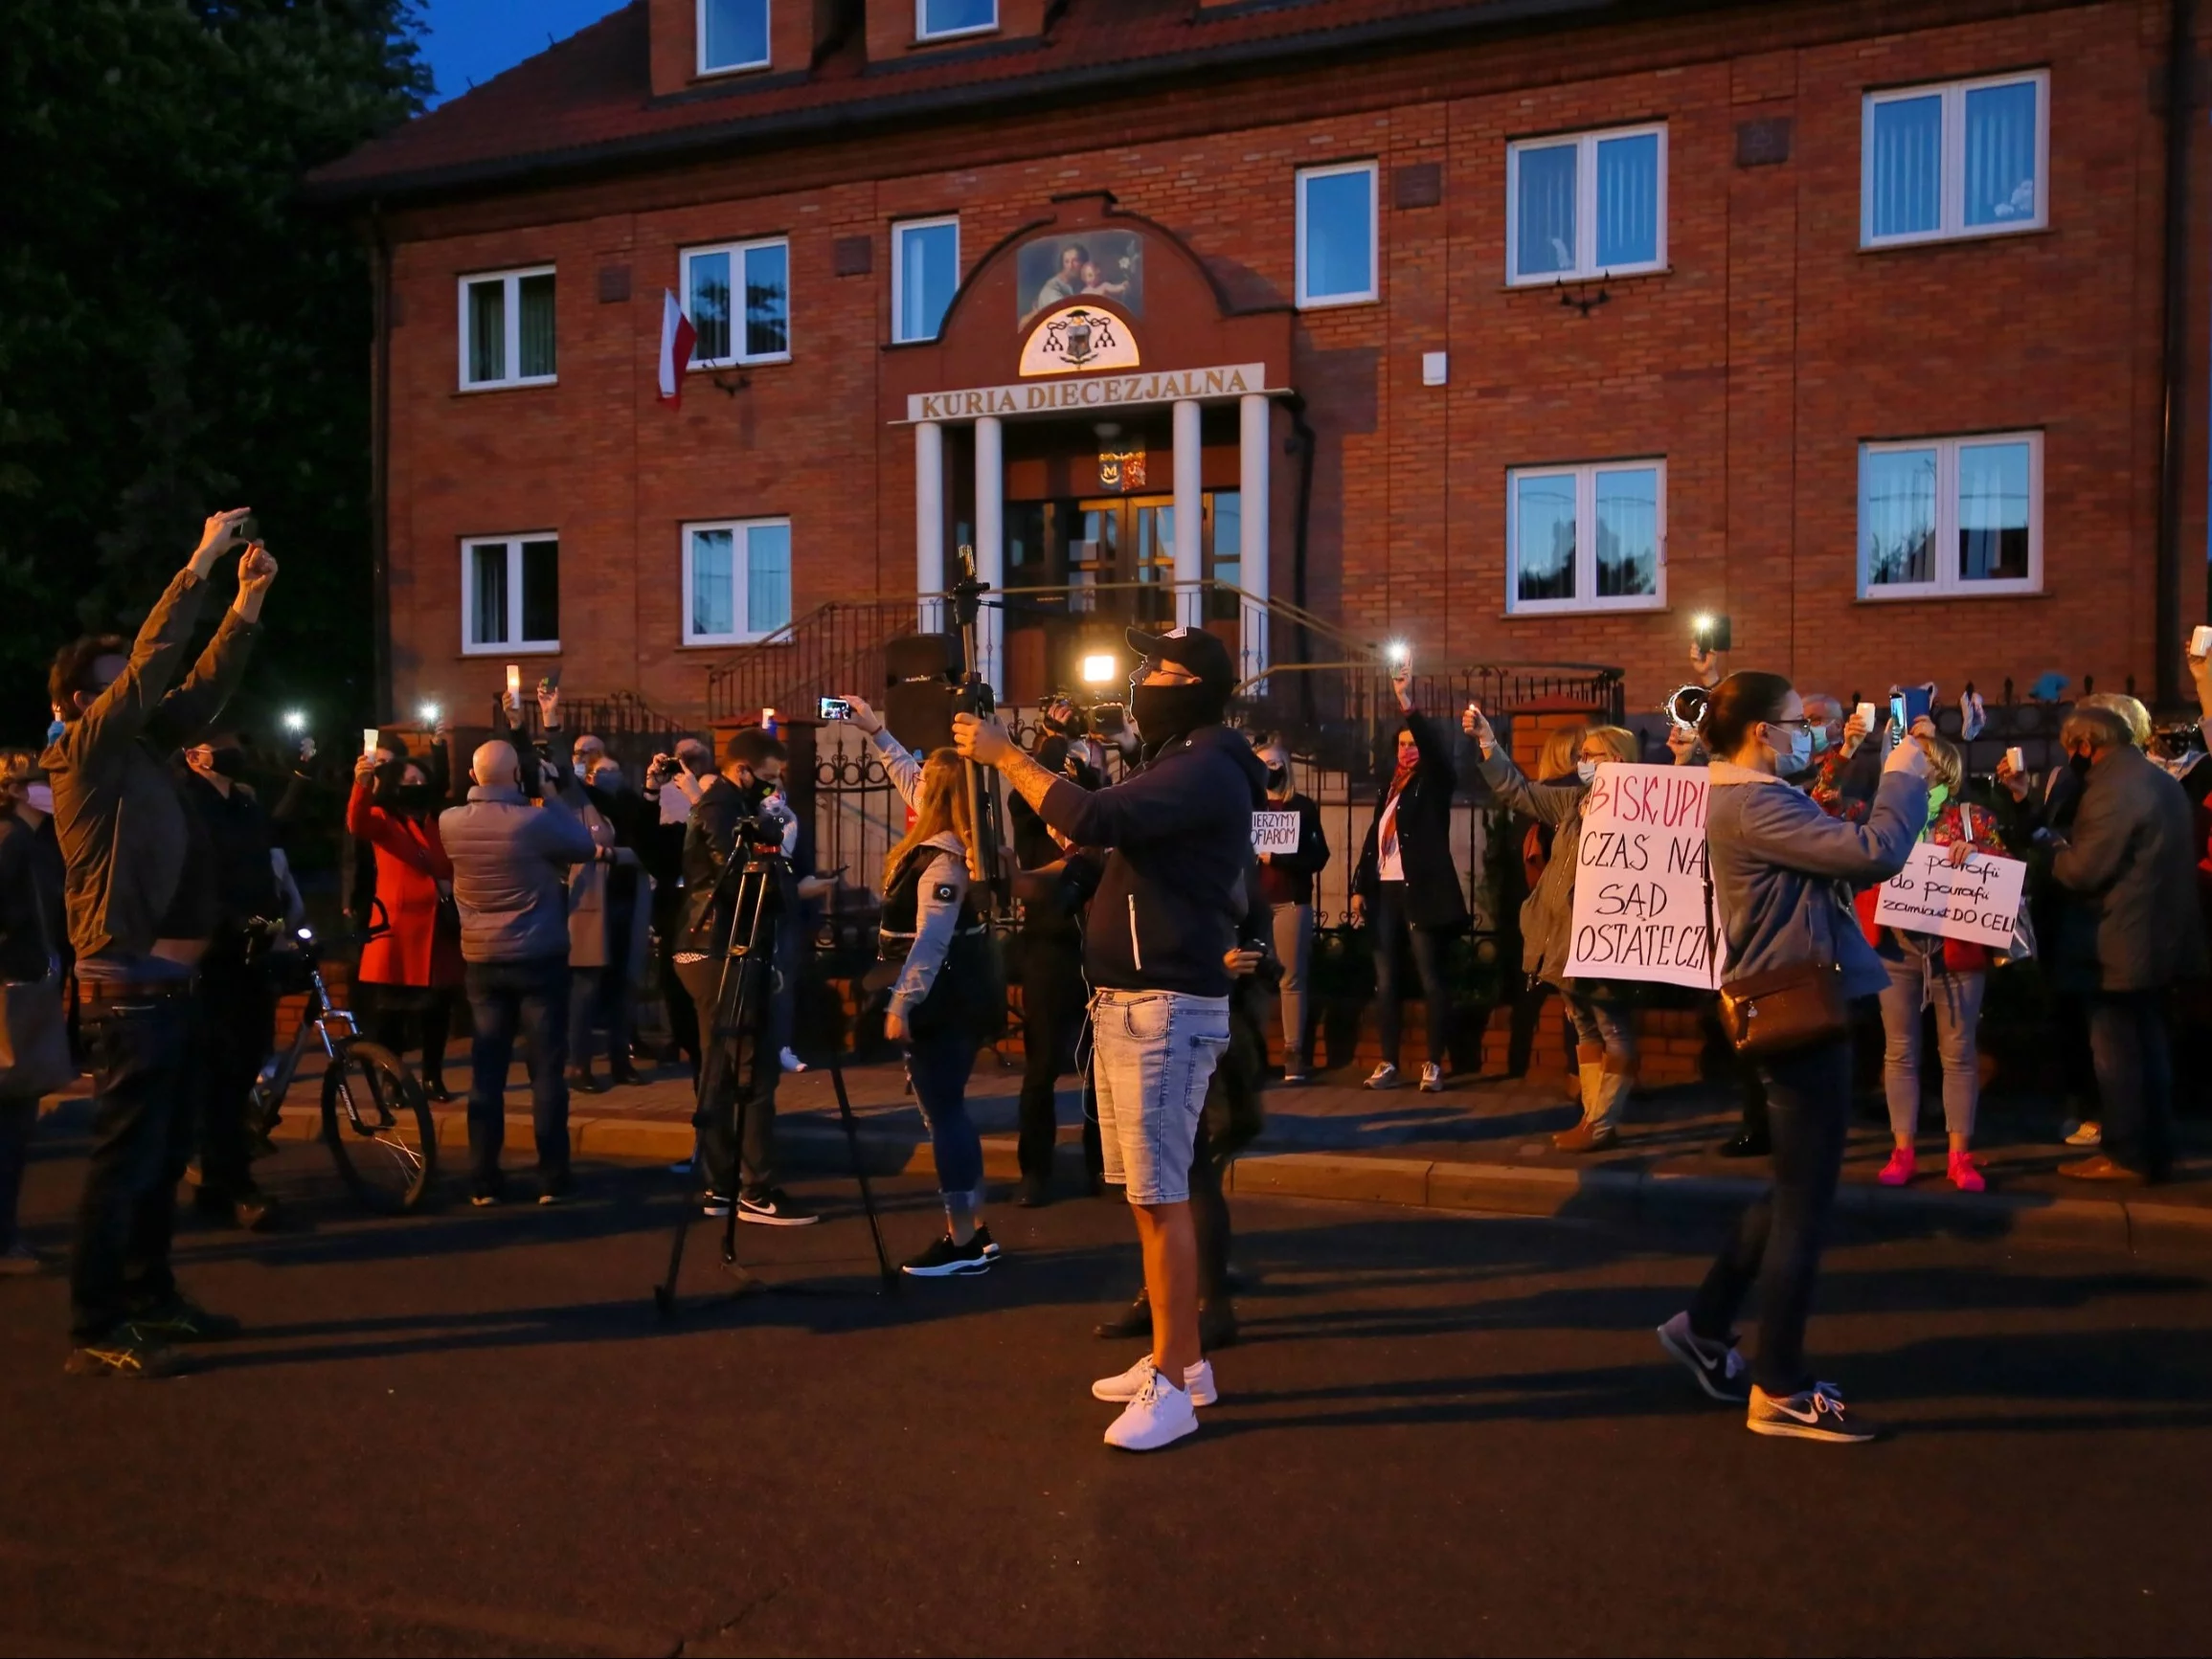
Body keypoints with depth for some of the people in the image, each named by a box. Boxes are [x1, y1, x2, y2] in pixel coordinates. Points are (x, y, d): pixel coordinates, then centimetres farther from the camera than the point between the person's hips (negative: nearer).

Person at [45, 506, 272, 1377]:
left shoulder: (141, 750, 13)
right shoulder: (83, 752, -8)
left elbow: (202, 689, 13)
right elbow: (152, 663, -17)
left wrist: (246, 603, 3)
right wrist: (200, 565, -17)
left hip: (163, 983, 9)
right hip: (125, 989, -9)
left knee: (164, 1155, 15)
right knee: (123, 1159, -5)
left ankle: (151, 1298, 26)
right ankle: (95, 1331, 2)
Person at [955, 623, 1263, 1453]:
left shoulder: (1206, 769, -16)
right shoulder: (1176, 763, 20)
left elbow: (1092, 820, -27)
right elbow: (1102, 826, 17)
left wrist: (1004, 754, -17)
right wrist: (1010, 756, 8)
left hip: (1166, 1009, -11)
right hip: (1127, 1003, 11)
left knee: (1161, 1197, -8)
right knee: (1150, 1193, 14)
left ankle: (1172, 1387, -1)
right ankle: (1182, 1359, 24)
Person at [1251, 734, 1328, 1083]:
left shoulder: (1303, 806, 7)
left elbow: (1319, 856, -2)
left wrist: (1275, 858, -11)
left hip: (1291, 901, -2)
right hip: (1253, 901, 2)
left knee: (1292, 977, -3)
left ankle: (1294, 1054, -2)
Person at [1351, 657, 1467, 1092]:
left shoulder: (1435, 782, 0)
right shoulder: (1390, 787, 17)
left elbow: (1438, 748, -20)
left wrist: (1408, 704, -29)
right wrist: (1359, 887, 11)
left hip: (1422, 891, -6)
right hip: (1385, 892, 6)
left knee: (1431, 979, -3)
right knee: (1385, 982, 5)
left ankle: (1433, 1065, 2)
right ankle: (1388, 1064, 10)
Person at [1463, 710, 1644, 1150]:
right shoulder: (1573, 800, 11)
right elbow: (1517, 791, 14)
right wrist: (1487, 742, 6)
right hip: (1566, 940, 9)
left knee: (1614, 1032, 1)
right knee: (1587, 1030, 14)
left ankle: (1602, 1124, 3)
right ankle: (1592, 1117, 21)